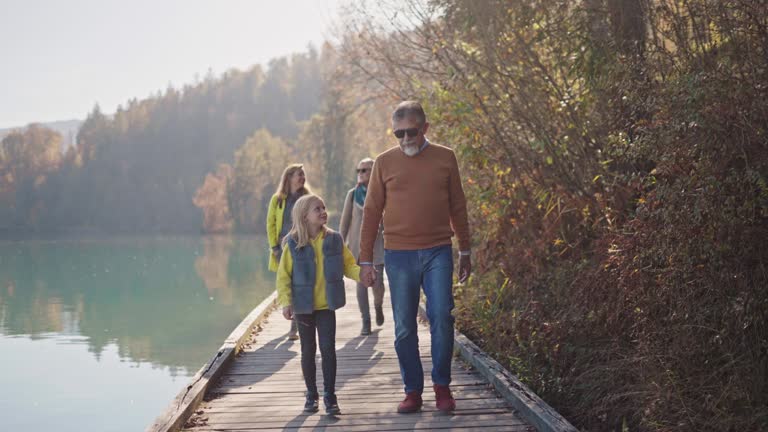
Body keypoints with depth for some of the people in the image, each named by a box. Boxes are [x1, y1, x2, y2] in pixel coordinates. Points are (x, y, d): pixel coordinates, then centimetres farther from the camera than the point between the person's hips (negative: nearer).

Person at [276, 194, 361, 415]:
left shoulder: (334, 240, -1)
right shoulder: (294, 244, -7)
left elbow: (349, 265, 4)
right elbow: (284, 275, -5)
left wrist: (362, 273, -16)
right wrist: (285, 302, -13)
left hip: (326, 306, 1)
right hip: (303, 306, -1)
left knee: (328, 349, -1)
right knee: (308, 350, 10)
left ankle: (330, 395, 10)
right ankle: (311, 395, 24)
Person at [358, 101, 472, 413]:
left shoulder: (445, 158, 5)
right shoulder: (385, 162, 3)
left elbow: (457, 207, 11)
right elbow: (371, 212, 5)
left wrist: (465, 253, 12)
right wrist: (365, 260, 3)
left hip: (438, 253, 0)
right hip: (399, 255, 0)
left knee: (442, 317, -8)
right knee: (404, 328, 4)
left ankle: (442, 385, 10)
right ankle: (413, 390, 15)